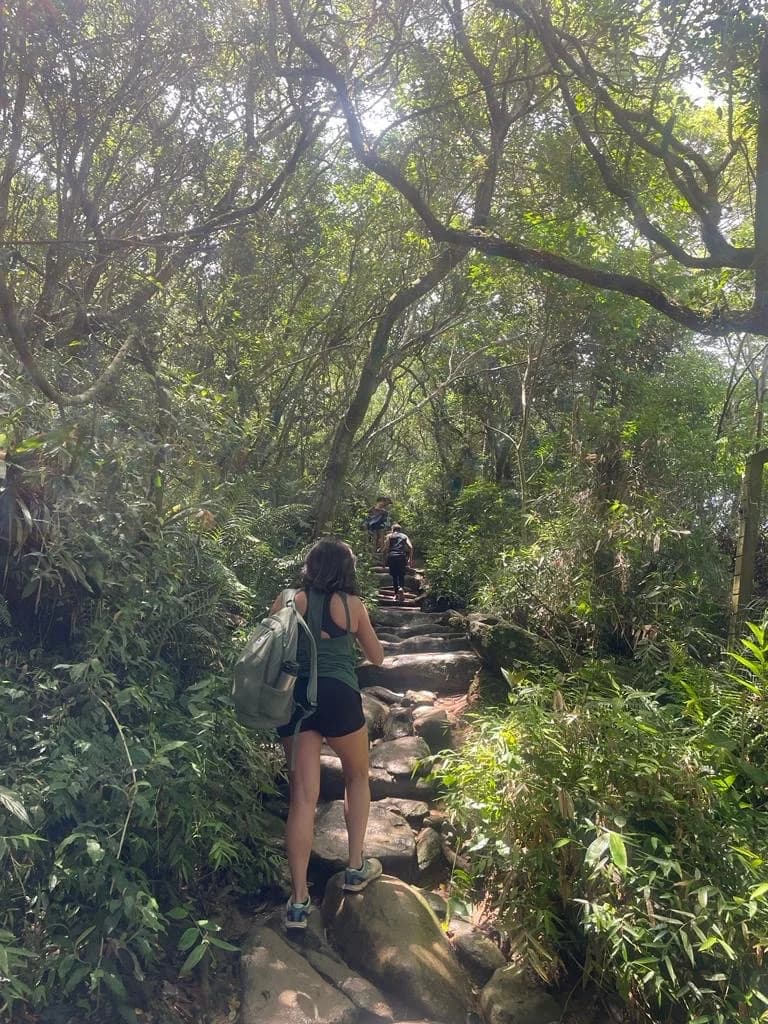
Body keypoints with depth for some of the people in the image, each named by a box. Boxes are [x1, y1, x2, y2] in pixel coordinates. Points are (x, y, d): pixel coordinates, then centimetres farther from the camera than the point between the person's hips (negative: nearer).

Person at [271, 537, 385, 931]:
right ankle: (356, 868, 29)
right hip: (337, 696, -2)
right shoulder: (352, 605, 3)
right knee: (357, 777, 24)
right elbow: (377, 657, 13)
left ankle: (298, 900, 9)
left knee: (303, 796, 8)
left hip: (295, 698, 2)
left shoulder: (289, 601, 7)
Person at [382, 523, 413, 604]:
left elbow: (386, 547, 0)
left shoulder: (389, 536, 13)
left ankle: (396, 593, 0)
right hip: (402, 556, 1)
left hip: (392, 556, -1)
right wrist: (410, 559, 7)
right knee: (401, 575, 9)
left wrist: (385, 558, 7)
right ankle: (401, 587, -16)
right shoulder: (405, 536, 17)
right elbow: (410, 547, 4)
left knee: (394, 575, 6)